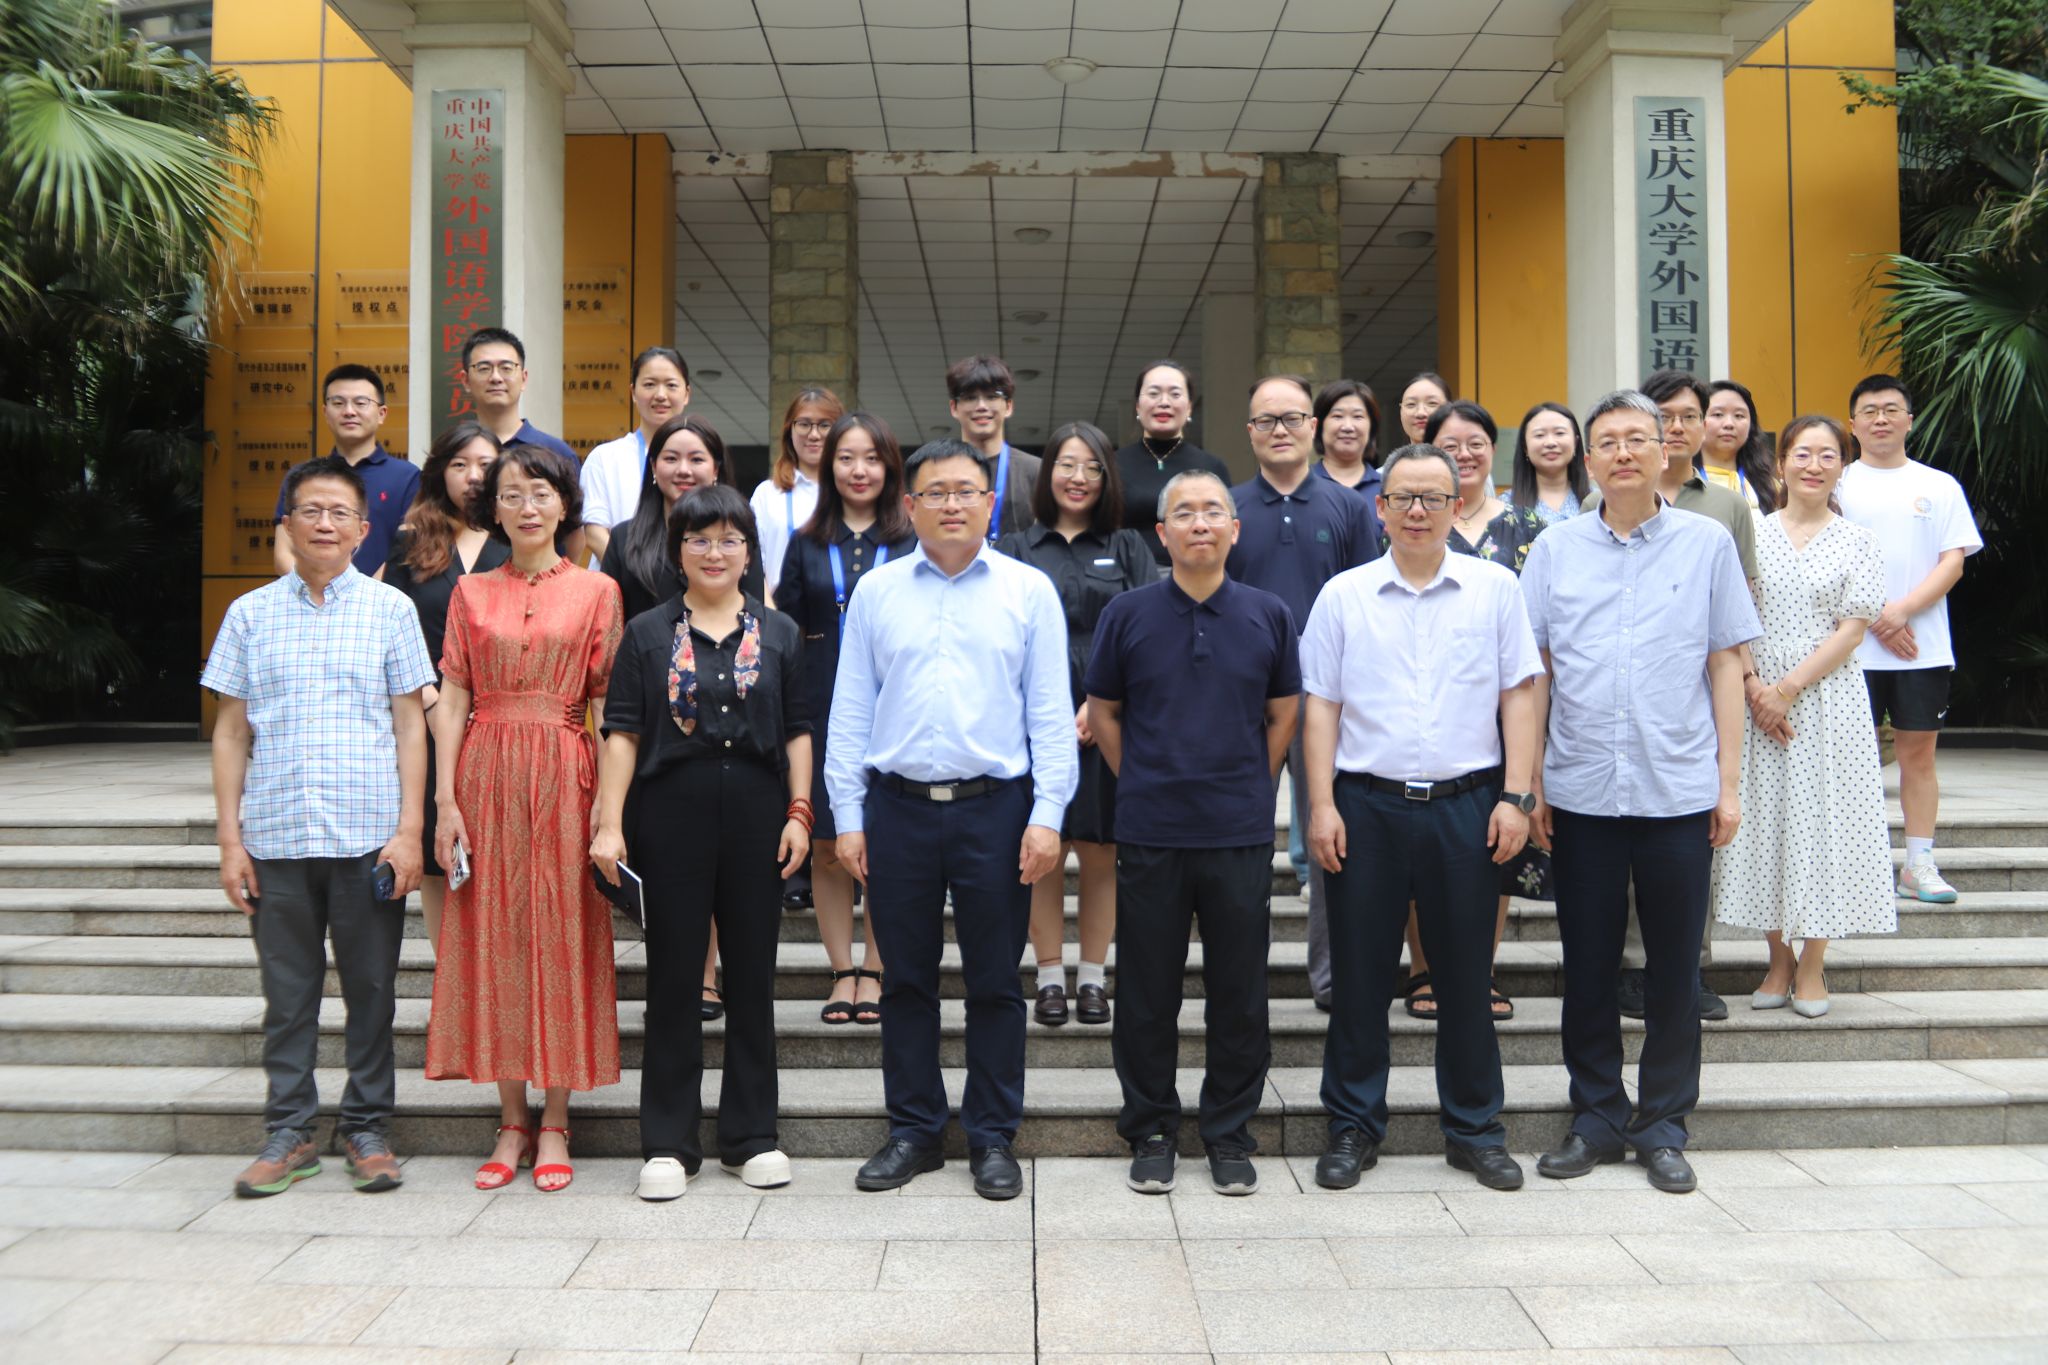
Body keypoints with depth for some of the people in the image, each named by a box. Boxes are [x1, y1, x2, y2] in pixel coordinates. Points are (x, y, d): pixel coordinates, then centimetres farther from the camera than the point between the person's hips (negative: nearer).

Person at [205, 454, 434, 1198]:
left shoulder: (390, 609, 5)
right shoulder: (251, 613, 8)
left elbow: (410, 724, 4)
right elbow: (231, 731, 9)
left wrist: (408, 830, -3)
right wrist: (230, 838, 3)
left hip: (367, 836, -1)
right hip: (275, 837, 1)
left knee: (371, 989, 6)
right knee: (287, 993, 8)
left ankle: (369, 1129, 19)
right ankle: (288, 1132, 20)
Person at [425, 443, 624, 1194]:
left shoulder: (596, 590, 4)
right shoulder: (471, 591, 9)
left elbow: (608, 702, 0)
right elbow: (451, 700, 5)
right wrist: (446, 800, -4)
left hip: (563, 773, -2)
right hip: (488, 772, 2)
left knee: (561, 936, 1)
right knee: (494, 935, 4)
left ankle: (554, 1124, 12)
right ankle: (512, 1122, 15)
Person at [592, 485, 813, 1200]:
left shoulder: (778, 633, 9)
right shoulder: (647, 633, 5)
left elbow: (797, 731, 9)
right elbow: (622, 732, 1)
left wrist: (799, 811, -1)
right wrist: (609, 822, -7)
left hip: (757, 815, 1)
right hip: (672, 814, -1)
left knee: (752, 974, 7)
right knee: (673, 976, 4)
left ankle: (752, 1136, 19)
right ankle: (668, 1143, 14)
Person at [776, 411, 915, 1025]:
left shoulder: (913, 543, 4)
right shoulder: (807, 545, 10)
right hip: (821, 707, 2)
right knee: (826, 846, 5)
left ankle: (874, 972, 14)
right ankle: (843, 971, 16)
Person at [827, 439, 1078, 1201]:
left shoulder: (1028, 591, 4)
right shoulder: (877, 592, 7)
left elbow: (1050, 713, 1)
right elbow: (850, 710, 7)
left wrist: (1048, 815, -7)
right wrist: (847, 817, 1)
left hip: (995, 807, -1)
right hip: (898, 804, 1)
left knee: (994, 982, 6)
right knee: (907, 979, 10)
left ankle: (993, 1138, 20)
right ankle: (913, 1131, 24)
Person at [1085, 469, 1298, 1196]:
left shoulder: (1268, 614, 4)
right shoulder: (1127, 613, 0)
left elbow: (1284, 713, 13)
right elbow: (1103, 711, 9)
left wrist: (1249, 788, 9)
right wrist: (1142, 783, 6)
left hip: (1241, 834, 1)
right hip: (1150, 834, -1)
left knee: (1239, 993, 7)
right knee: (1147, 993, 7)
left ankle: (1229, 1133, 22)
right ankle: (1151, 1131, 22)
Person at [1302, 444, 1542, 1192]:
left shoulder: (1495, 588, 5)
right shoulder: (1343, 595, 5)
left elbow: (1519, 695, 4)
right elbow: (1321, 705, 4)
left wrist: (1517, 796, -4)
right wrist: (1321, 804, -3)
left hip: (1465, 802, 0)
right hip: (1367, 803, 0)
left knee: (1466, 974, 8)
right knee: (1360, 973, 6)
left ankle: (1474, 1129, 23)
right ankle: (1353, 1127, 19)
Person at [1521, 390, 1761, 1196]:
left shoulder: (1707, 544, 3)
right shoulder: (1555, 549, 5)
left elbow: (1726, 665, 4)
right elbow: (1533, 670, 6)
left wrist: (1730, 781, 1)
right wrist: (1530, 780, 2)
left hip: (1680, 790, -1)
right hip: (1580, 792, 1)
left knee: (1675, 968, 7)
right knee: (1587, 964, 9)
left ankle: (1663, 1127, 21)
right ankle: (1597, 1117, 24)